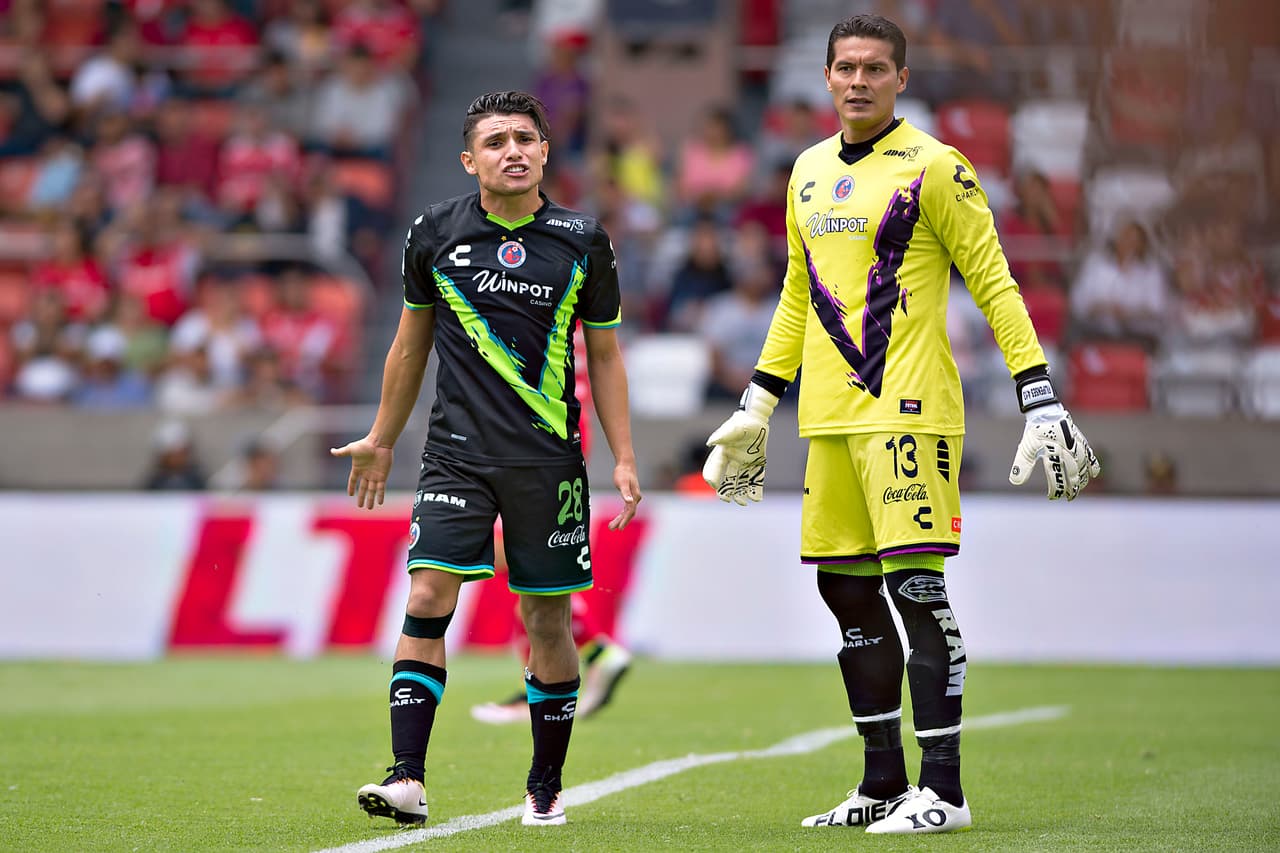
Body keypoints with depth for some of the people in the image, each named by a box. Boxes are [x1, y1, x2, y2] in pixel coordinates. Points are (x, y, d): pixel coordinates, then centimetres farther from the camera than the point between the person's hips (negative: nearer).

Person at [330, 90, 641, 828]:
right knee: (427, 600, -13)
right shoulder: (435, 233, 3)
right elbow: (411, 342, 16)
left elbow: (605, 355, 9)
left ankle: (546, 788, 18)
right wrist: (382, 440, 20)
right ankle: (408, 779, -15)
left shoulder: (582, 241, 1)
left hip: (549, 461, 0)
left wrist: (624, 458, 4)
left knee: (547, 619, 4)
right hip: (457, 454, 0)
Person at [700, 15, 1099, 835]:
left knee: (916, 589, -11)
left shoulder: (934, 167, -4)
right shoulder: (810, 171, 16)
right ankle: (884, 783, 17)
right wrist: (756, 407, 25)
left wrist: (1041, 401, -10)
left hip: (907, 411, -7)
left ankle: (942, 788, -7)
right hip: (830, 419, 7)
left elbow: (994, 284, -4)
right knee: (848, 592, 8)